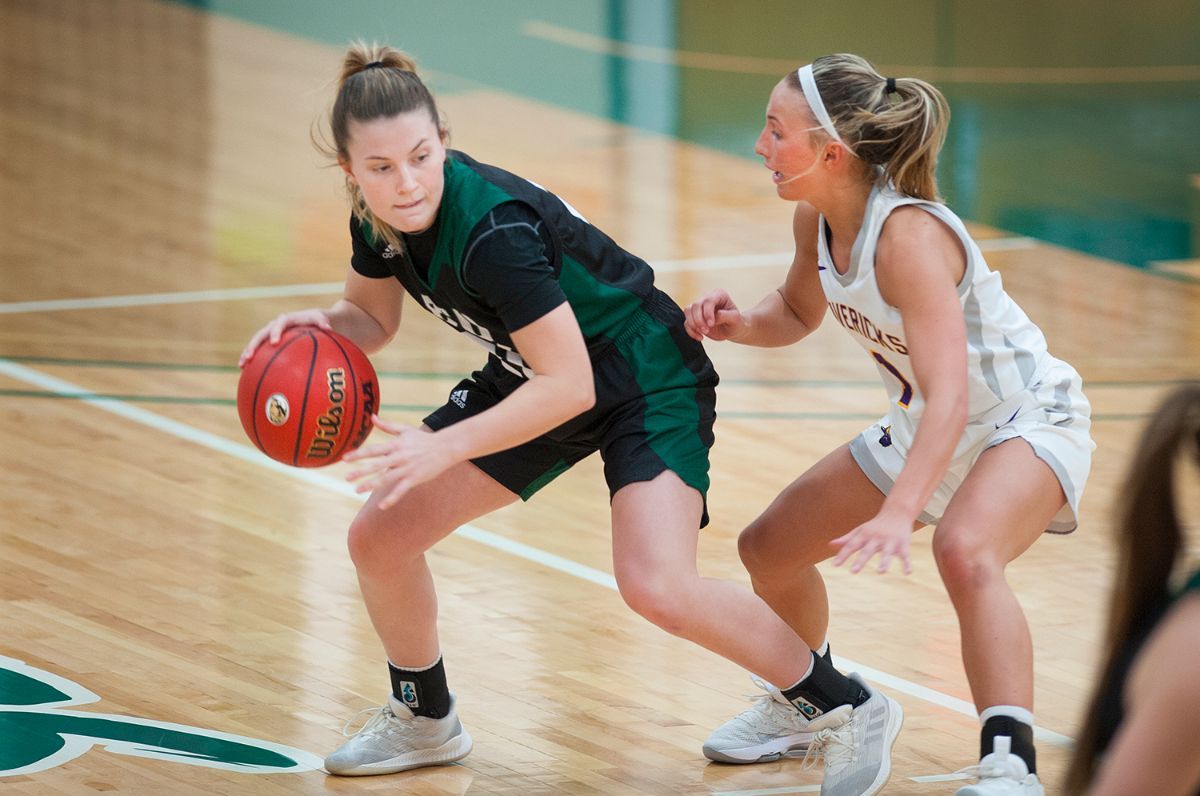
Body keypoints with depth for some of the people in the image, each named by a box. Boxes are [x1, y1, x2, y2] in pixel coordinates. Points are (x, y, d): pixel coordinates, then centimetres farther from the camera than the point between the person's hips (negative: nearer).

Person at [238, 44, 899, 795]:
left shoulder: (492, 229, -35)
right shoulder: (378, 217, -11)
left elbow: (568, 387, -33)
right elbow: (372, 319, 9)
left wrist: (442, 450, -35)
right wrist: (321, 324, -14)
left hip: (648, 379, -8)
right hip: (531, 378, 8)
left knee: (657, 586, -27)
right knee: (380, 536, 3)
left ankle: (848, 711, -8)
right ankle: (425, 720, 29)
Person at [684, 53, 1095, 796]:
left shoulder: (908, 236, -32)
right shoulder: (816, 219, -8)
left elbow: (949, 397, -40)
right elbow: (798, 311, 14)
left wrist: (898, 515, -51)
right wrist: (738, 324, -9)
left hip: (1029, 420, -9)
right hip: (927, 430, 9)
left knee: (965, 552, -40)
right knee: (769, 549, 15)